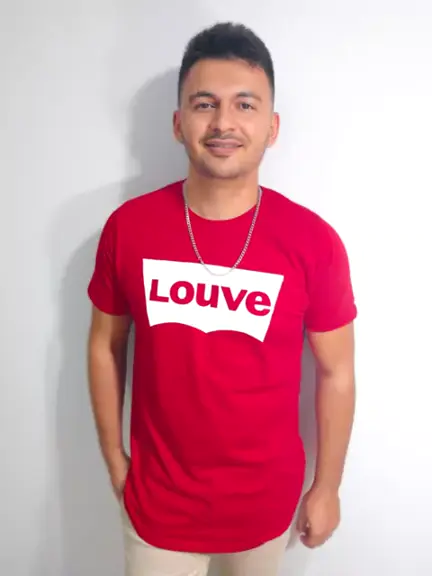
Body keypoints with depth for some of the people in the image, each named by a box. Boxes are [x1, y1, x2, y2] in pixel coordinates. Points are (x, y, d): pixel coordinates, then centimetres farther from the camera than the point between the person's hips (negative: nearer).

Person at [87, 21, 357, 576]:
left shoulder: (314, 242, -17)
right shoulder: (128, 227, -14)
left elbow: (336, 373, -6)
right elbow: (105, 347, -1)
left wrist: (327, 487, 2)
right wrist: (114, 458, 5)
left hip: (266, 498, 1)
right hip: (158, 499, 0)